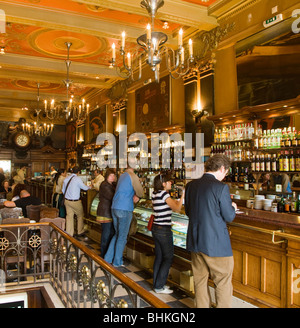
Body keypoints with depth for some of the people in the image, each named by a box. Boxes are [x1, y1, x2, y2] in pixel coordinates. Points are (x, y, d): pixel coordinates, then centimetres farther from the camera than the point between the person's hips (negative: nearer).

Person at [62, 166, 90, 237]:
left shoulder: (66, 178, 5)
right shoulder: (77, 179, -16)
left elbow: (63, 190, 14)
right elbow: (85, 188, -7)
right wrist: (89, 187, 14)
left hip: (67, 200, 6)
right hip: (75, 202, -6)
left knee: (69, 216, 9)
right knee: (80, 215, 13)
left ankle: (69, 233, 13)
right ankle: (80, 232, 23)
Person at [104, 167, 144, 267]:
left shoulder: (122, 176, 20)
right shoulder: (133, 176, -4)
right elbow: (140, 192, -3)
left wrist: (135, 196, 5)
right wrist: (138, 195, 19)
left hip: (114, 208, 8)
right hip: (125, 209, -8)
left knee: (117, 234, 19)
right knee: (122, 237, 3)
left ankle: (108, 258, 20)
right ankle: (117, 262, 11)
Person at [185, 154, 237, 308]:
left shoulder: (191, 185, 2)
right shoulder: (221, 187, -16)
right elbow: (229, 217, -10)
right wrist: (232, 207, 10)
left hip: (195, 242, 6)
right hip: (216, 244, -6)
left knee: (200, 281, 18)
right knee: (223, 283, 9)